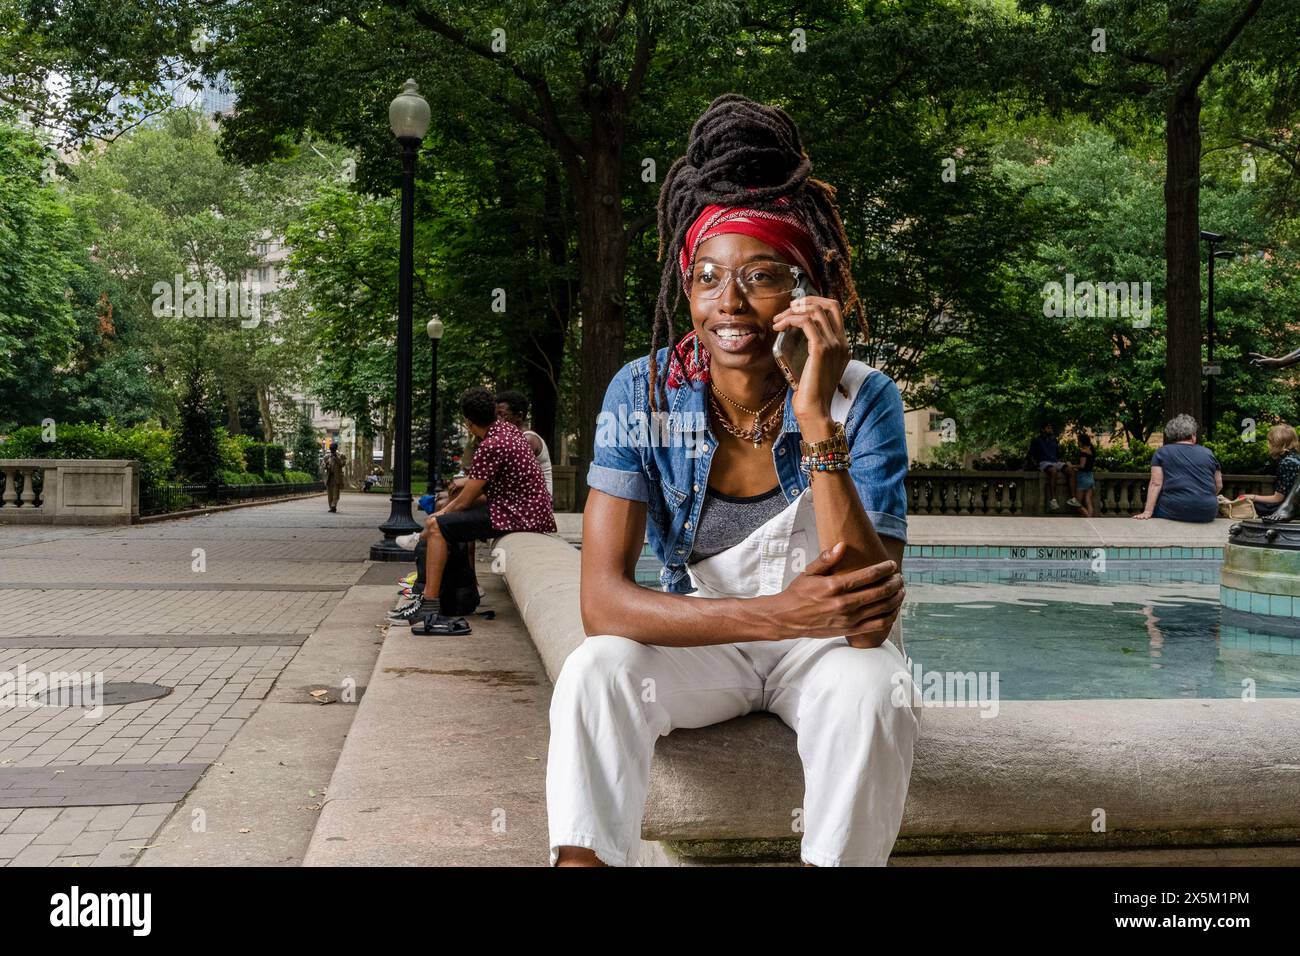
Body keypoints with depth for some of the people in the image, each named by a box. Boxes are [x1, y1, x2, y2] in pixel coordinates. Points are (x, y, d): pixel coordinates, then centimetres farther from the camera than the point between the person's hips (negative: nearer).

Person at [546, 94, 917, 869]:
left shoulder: (864, 400, -19)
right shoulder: (643, 394, -15)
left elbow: (869, 620, -29)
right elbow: (603, 601, -21)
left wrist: (816, 419, -37)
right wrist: (776, 613, -34)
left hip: (824, 645, -1)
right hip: (701, 637, 1)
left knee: (876, 690, -32)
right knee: (596, 670, -28)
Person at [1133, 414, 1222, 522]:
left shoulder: (1162, 452, 7)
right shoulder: (1208, 453, 14)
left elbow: (1156, 484, -3)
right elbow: (1219, 486, 18)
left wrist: (1148, 512, -7)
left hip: (1174, 512, -3)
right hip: (1208, 513, 3)